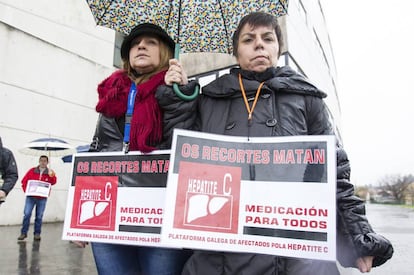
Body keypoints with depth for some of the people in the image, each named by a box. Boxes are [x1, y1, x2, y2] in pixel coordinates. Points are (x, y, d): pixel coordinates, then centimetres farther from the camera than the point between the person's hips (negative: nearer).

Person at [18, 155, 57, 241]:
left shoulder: (50, 173, 3)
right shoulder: (32, 171, 5)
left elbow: (53, 182, -15)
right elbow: (24, 181, 6)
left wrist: (51, 175, -34)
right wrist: (26, 191, -6)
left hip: (42, 198, 0)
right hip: (30, 197, 0)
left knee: (39, 216, 4)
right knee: (26, 214, -4)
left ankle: (37, 233, 13)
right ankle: (23, 233, 6)